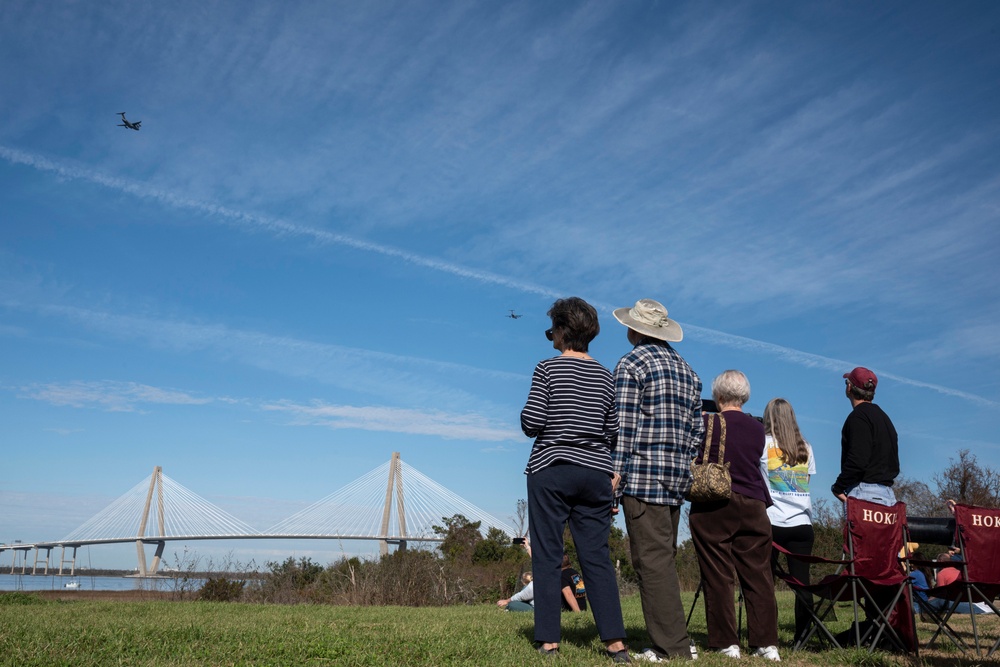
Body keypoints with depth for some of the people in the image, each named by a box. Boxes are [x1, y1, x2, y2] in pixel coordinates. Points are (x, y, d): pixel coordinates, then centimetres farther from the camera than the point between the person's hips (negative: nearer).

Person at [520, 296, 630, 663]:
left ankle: (549, 640, 4)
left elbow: (531, 424, -10)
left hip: (550, 471, -4)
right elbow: (614, 434, 7)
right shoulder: (606, 377, 8)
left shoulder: (547, 369, -5)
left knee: (547, 557, 2)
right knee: (597, 557, 6)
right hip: (595, 474, 4)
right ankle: (615, 641, 5)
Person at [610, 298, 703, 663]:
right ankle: (668, 639, 14)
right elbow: (696, 428, 17)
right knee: (663, 560, 12)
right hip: (678, 480, 8)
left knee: (652, 561, -7)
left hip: (643, 476, -8)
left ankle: (673, 647, -7)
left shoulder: (631, 364, -5)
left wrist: (615, 474, -12)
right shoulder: (687, 370, 18)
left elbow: (624, 426, -13)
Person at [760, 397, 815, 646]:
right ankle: (802, 635, 5)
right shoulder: (806, 448, 11)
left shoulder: (764, 443, -1)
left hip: (771, 522, -3)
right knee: (801, 580, 4)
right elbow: (806, 482, 18)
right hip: (802, 523, 3)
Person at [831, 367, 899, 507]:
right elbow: (894, 464, 23)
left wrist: (838, 488, -10)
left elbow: (858, 460, -20)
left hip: (865, 492, -10)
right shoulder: (883, 416, 23)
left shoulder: (858, 416, -9)